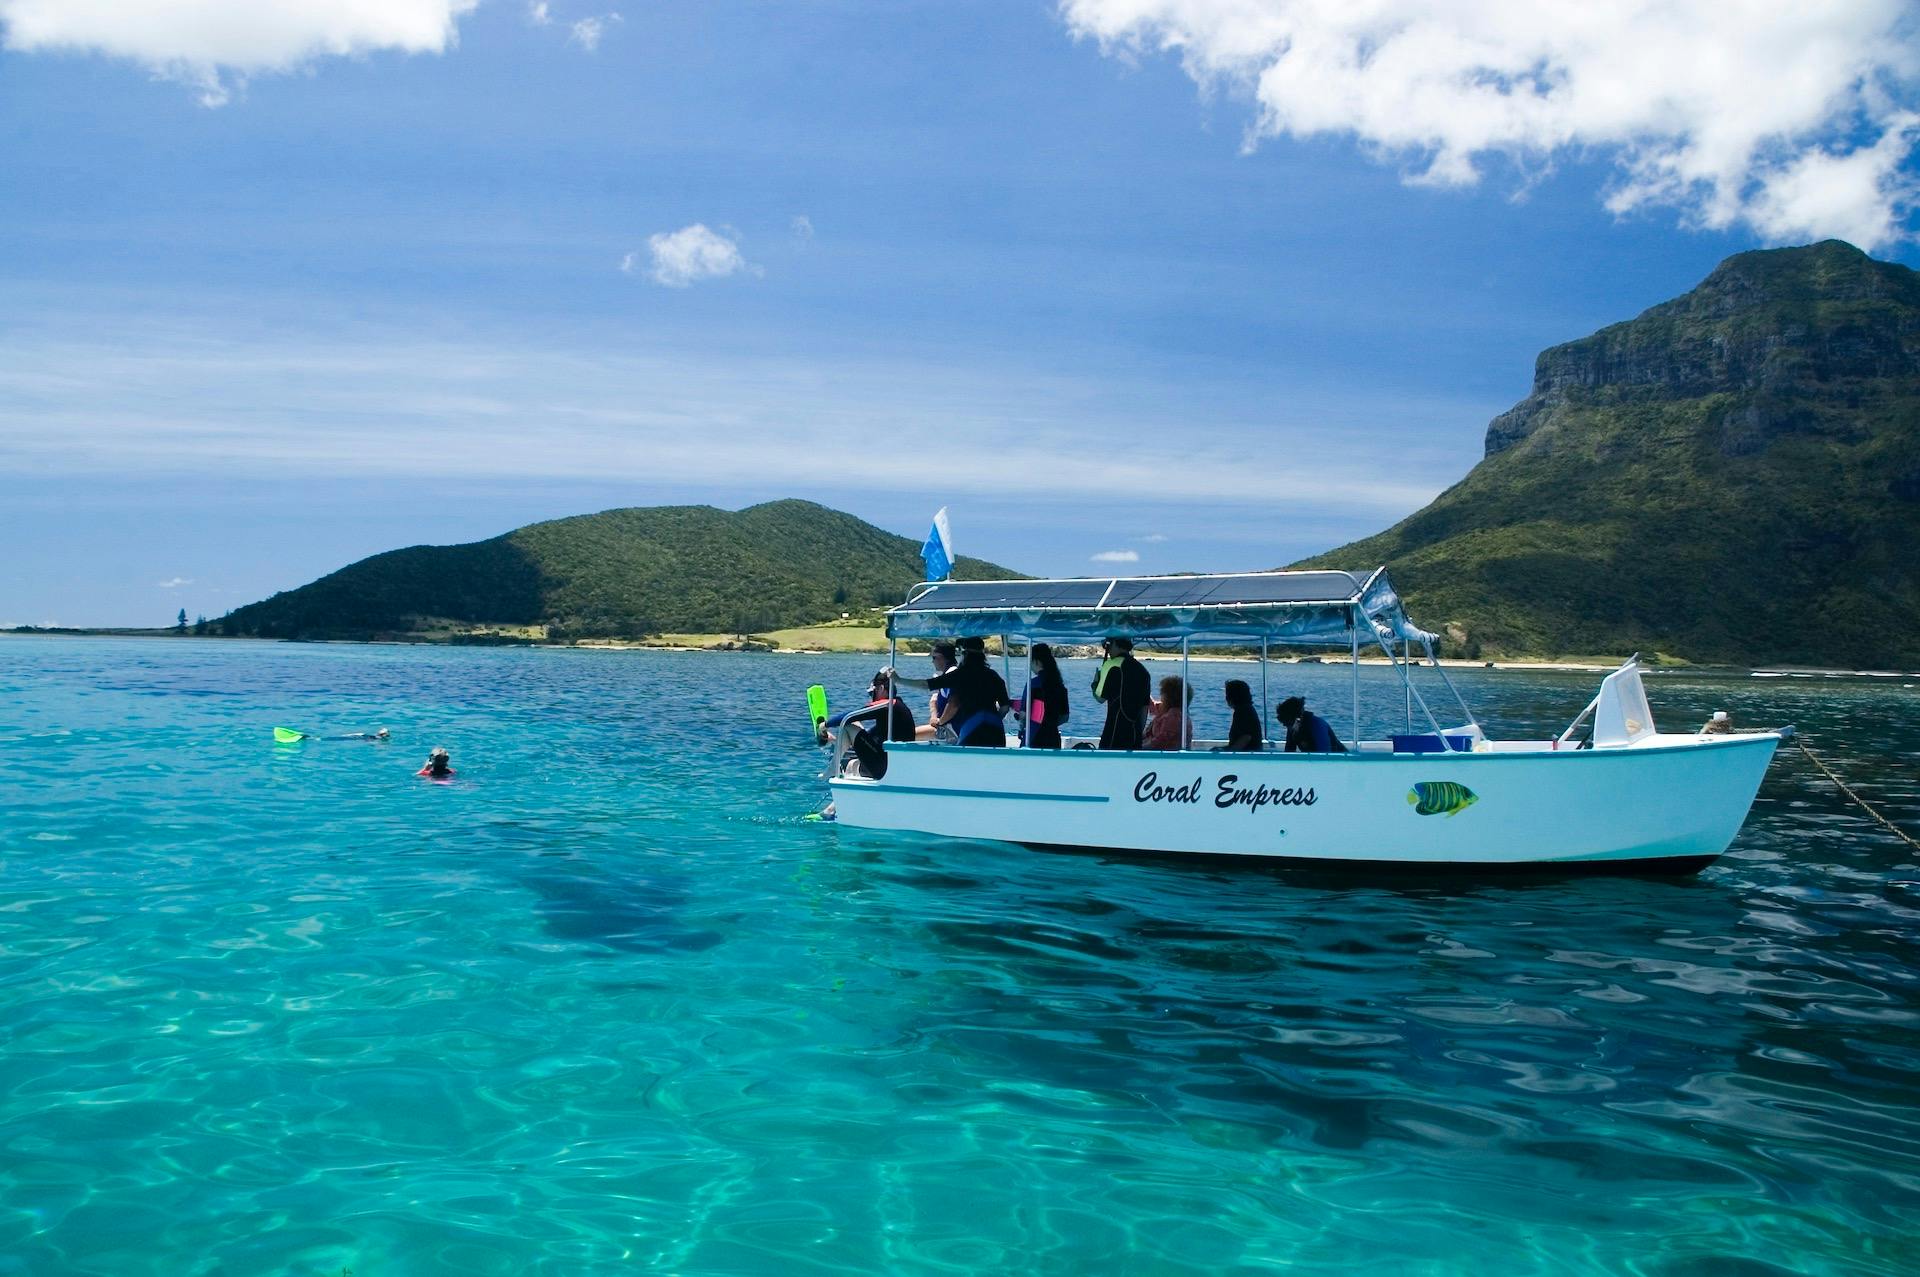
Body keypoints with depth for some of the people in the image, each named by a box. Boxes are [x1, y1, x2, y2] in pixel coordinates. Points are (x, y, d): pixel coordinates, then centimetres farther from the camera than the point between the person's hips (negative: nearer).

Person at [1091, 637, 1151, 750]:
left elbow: (1100, 697, -7)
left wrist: (1095, 682, 12)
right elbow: (1145, 705, 16)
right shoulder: (1142, 669, 13)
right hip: (1135, 734, 7)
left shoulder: (1112, 665, -7)